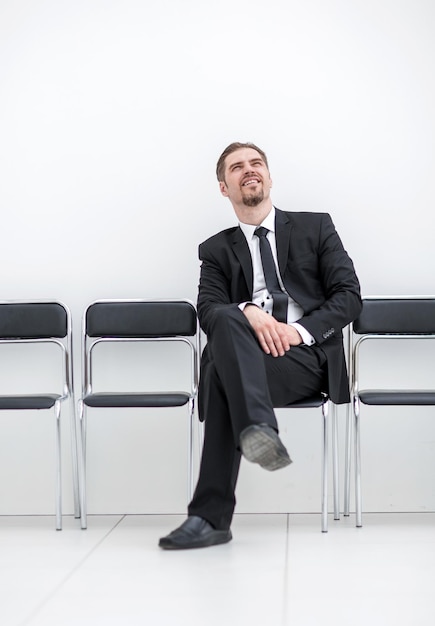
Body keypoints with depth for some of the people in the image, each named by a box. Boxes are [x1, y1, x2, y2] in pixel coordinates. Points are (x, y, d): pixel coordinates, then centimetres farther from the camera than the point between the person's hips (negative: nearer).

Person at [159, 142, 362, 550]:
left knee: (223, 378, -32)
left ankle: (211, 516, -35)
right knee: (227, 320, -35)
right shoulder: (216, 250, 21)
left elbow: (349, 296, 6)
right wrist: (248, 312, -20)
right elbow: (207, 310, 3)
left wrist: (301, 330, -11)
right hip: (246, 353, 2)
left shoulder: (315, 228, 17)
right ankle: (258, 429, -50)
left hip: (308, 354, -2)